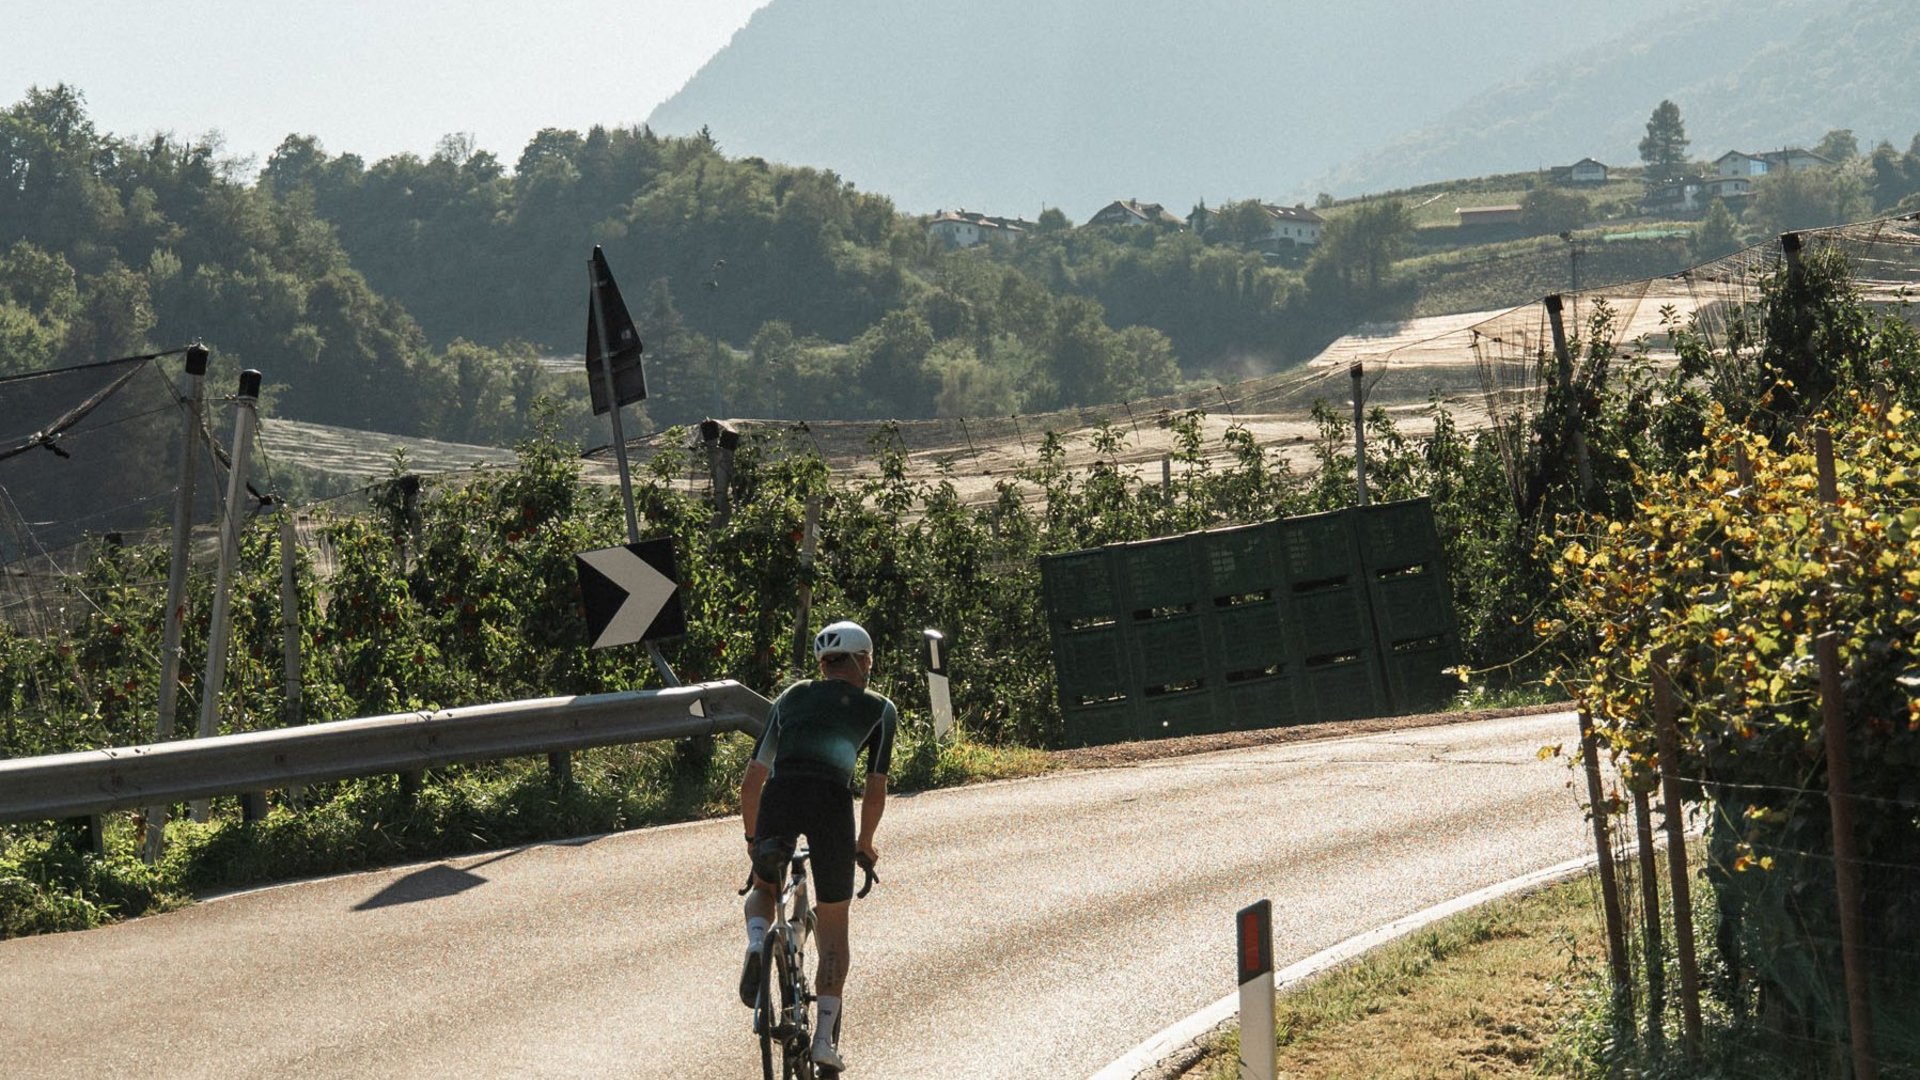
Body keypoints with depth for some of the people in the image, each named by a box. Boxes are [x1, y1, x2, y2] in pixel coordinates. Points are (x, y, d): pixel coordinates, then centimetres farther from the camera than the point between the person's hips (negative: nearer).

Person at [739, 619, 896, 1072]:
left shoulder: (791, 697, 28)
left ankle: (756, 944, -4)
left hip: (779, 795, 1)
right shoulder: (879, 709, 22)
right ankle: (825, 1037, 13)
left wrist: (752, 837, 39)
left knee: (763, 889, 29)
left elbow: (752, 779, 26)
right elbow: (876, 792, 19)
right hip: (832, 798, -1)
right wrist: (864, 843, 36)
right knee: (833, 925, 17)